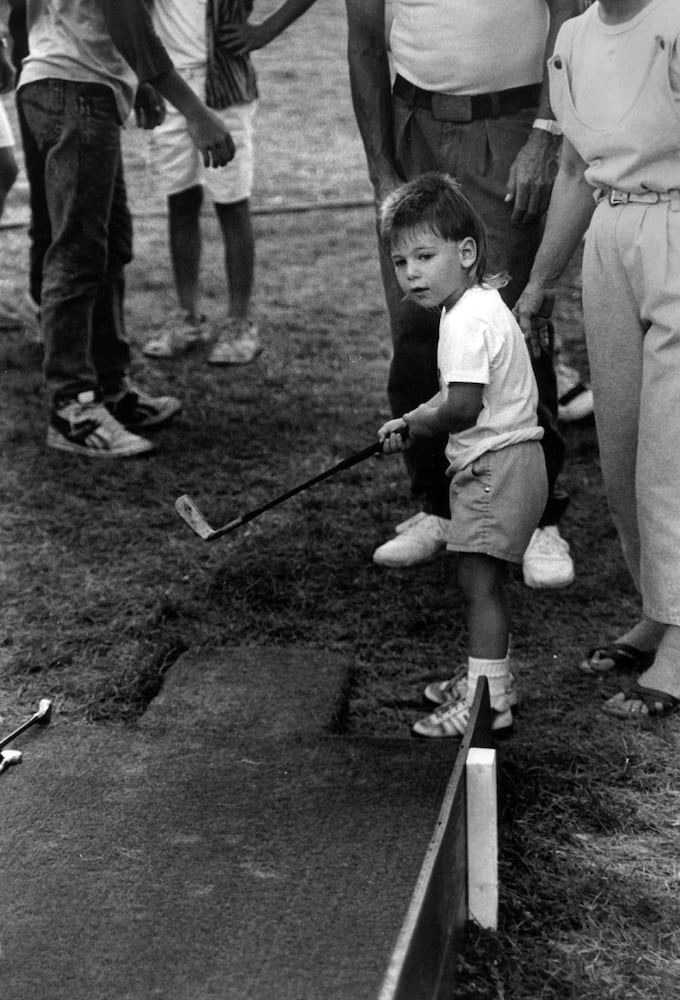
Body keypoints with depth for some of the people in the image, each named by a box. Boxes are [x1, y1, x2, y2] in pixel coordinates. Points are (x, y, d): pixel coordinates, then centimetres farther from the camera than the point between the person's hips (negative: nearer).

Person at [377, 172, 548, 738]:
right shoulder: (480, 304, 13)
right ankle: (493, 677, 32)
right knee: (482, 581, 19)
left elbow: (463, 407, -27)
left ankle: (488, 703, -1)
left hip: (497, 467, -10)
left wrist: (416, 426, -9)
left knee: (479, 581, -6)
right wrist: (412, 422, 6)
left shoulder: (467, 320, -20)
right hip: (499, 464, 10)